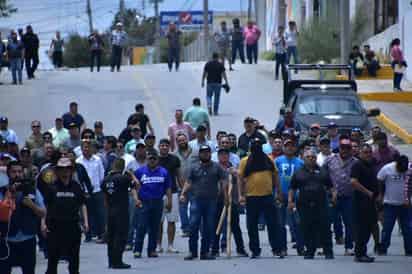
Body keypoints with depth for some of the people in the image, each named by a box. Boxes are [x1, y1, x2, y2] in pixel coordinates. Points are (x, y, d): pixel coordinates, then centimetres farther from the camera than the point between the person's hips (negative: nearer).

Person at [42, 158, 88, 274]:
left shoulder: (76, 187, 5)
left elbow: (82, 205, 8)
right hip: (55, 226, -2)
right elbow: (45, 207, 2)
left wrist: (85, 222, 0)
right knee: (53, 257, 0)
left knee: (74, 257, 8)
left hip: (73, 226, 2)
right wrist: (44, 223, -5)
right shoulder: (52, 188, 0)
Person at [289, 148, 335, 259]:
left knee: (324, 228, -5)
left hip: (320, 205, 0)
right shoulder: (298, 173, 11)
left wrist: (334, 193, -4)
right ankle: (309, 251, 10)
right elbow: (292, 189, 11)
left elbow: (330, 186, 14)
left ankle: (328, 251, -2)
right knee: (307, 229, 1)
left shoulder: (322, 172, 14)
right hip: (305, 206, 0)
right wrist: (290, 201, -1)